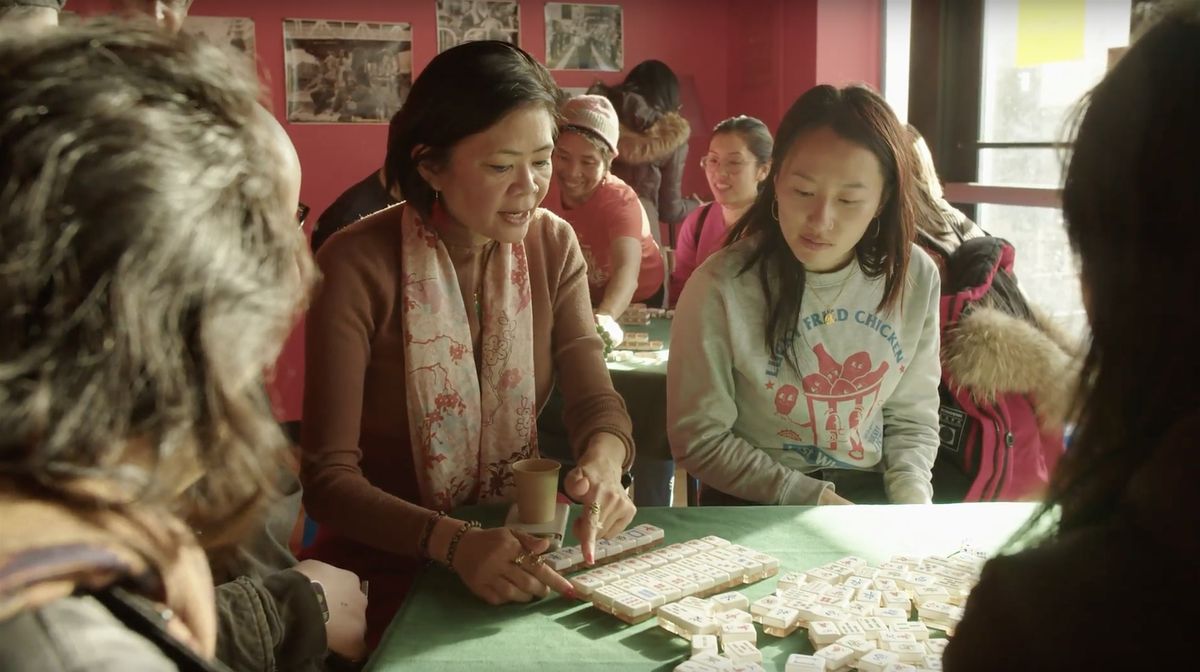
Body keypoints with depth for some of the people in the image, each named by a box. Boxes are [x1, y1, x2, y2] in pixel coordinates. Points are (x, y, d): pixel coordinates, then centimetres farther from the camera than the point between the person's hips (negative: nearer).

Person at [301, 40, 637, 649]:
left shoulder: (553, 245, -2)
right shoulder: (358, 266, -17)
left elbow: (595, 397, -4)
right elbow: (328, 477, -18)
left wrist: (603, 462, -28)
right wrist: (454, 543, -34)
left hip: (521, 546, 4)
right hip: (388, 565, -3)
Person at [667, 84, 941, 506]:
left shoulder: (915, 279, -5)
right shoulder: (720, 288, -18)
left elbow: (912, 419, 6)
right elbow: (700, 440, -9)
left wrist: (911, 501, -11)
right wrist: (811, 499, -14)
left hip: (871, 498, 3)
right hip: (753, 506, -3)